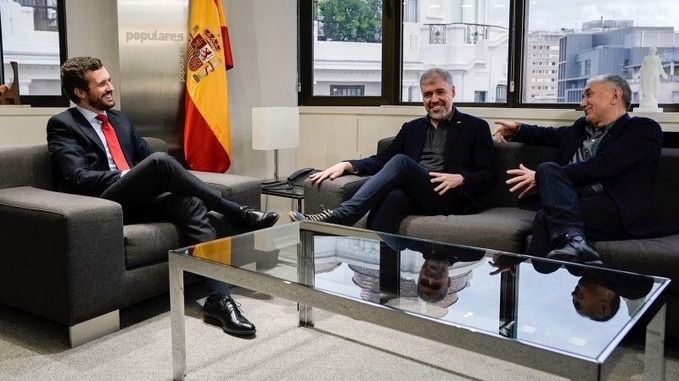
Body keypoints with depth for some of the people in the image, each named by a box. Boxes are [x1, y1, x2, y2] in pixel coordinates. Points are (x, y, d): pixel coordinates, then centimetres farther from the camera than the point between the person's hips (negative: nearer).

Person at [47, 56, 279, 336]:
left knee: (191, 204, -27)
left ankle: (218, 298, -33)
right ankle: (238, 214, -19)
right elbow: (78, 177, -10)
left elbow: (147, 157, 22)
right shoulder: (62, 125, 3)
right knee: (160, 162, -31)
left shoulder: (120, 120, 24)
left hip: (139, 200, 6)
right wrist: (127, 176, -16)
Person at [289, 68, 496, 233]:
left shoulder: (475, 127, 12)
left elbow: (488, 175, 6)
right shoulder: (412, 128, 24)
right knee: (392, 196, -35)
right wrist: (347, 165, -3)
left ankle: (340, 216, -39)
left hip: (449, 198, -3)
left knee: (401, 161, -30)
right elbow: (382, 159, 14)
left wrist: (460, 179, -15)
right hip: (412, 195, 3)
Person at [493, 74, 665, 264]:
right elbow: (550, 134, 42)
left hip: (622, 212, -6)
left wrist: (541, 177, -12)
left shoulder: (643, 129, 4)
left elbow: (603, 166, -10)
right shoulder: (581, 127, 25)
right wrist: (517, 129, 21)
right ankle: (573, 240, -43)